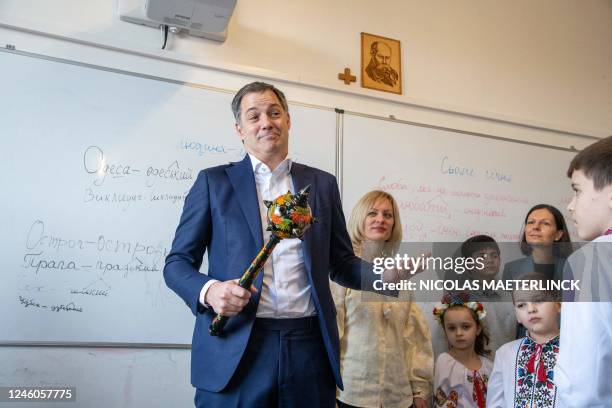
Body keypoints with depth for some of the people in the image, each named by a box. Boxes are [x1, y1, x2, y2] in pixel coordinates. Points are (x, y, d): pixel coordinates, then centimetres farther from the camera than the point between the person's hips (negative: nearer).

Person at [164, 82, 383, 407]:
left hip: (309, 346, 2)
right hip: (234, 351, -2)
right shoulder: (213, 181, 5)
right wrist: (208, 291, -16)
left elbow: (340, 263, 14)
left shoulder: (323, 184, 11)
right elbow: (177, 262, 4)